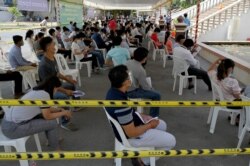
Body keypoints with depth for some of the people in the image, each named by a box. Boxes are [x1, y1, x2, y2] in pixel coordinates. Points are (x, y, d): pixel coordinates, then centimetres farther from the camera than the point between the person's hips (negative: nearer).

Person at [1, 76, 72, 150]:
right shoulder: (44, 94, -18)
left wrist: (60, 110, 16)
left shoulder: (36, 91, 9)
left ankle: (53, 139, 36)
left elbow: (46, 110, 20)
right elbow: (48, 116, -10)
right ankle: (56, 149, 16)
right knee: (52, 123, -5)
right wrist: (63, 113, 2)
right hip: (13, 128, -9)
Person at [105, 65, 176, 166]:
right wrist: (150, 125, -13)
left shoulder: (113, 91, -8)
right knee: (171, 141, 0)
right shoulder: (121, 105, -38)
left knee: (162, 125, 22)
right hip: (130, 136, -9)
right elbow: (131, 133, -29)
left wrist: (142, 116, 0)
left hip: (132, 121, 9)